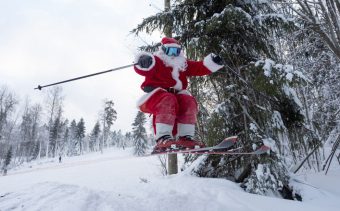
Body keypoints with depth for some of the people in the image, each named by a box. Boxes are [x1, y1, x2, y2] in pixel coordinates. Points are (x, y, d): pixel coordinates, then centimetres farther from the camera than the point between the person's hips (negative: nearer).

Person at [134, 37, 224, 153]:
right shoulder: (156, 61, 1)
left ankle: (185, 137, -21)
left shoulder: (182, 63, 19)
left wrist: (212, 62, -2)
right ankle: (162, 138, -42)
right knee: (168, 101, -35)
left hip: (175, 95, 6)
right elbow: (141, 69, -18)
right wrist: (143, 62, -41)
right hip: (155, 94, -5)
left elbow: (199, 68, 12)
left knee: (189, 102, -19)